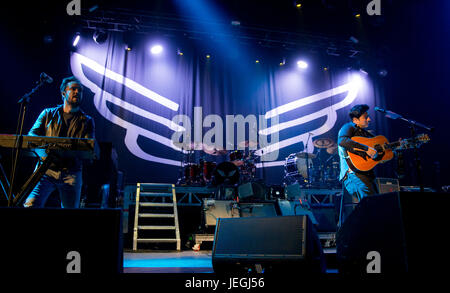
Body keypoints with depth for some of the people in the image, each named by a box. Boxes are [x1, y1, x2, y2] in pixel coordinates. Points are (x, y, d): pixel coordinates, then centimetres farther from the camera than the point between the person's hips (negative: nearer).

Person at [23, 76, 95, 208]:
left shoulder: (87, 121, 12)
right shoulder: (48, 114, 14)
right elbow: (31, 136, 4)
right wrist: (43, 152, -17)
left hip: (71, 174, 1)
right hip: (46, 169, 0)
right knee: (31, 204, -21)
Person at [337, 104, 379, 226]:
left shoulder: (365, 133, 24)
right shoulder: (348, 127, -1)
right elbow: (342, 141, -26)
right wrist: (366, 148, -26)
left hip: (367, 173, 9)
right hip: (353, 172, -9)